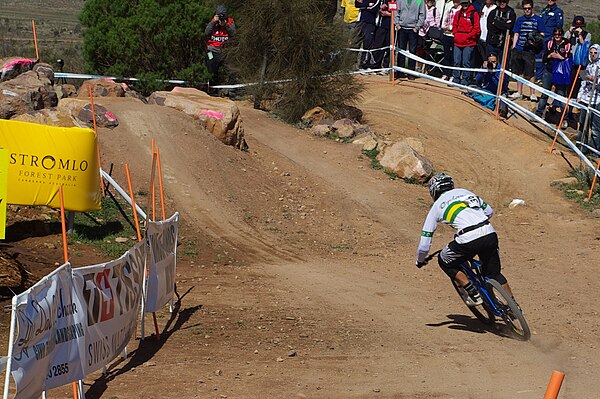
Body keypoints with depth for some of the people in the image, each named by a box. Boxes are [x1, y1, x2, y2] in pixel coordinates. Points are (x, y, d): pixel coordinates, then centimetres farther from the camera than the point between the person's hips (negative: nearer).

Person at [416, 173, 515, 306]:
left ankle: (473, 294, 12)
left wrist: (420, 261, 34)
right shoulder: (463, 191, 27)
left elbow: (424, 245, 15)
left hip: (469, 240, -4)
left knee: (445, 262, 22)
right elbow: (489, 211, 31)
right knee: (494, 273, 26)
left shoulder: (436, 207, 16)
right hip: (490, 234, 5)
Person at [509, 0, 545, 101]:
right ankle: (519, 92, 17)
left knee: (530, 73, -6)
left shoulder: (538, 20, 4)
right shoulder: (520, 20, 15)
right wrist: (513, 48, 9)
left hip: (530, 50, -4)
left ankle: (532, 93, 1)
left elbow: (541, 35, 5)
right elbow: (516, 34, 17)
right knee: (519, 72, 8)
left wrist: (536, 42, -14)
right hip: (518, 50, 4)